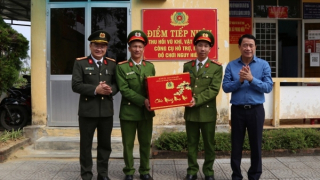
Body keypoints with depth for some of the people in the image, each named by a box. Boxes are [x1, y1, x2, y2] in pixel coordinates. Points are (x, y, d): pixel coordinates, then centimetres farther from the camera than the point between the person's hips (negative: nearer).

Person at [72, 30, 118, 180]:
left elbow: (117, 84, 7)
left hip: (107, 111, 3)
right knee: (86, 144, 7)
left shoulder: (112, 63, 9)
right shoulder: (80, 63, 0)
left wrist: (111, 89, -15)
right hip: (87, 111, -3)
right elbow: (76, 85, -9)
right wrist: (95, 89, -19)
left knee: (105, 144, 12)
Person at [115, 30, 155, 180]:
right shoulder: (122, 67, -3)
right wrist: (143, 101, -20)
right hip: (129, 111, -3)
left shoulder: (150, 66, 9)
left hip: (146, 111, 3)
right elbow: (124, 89, -12)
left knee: (146, 143, 11)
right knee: (128, 144, 7)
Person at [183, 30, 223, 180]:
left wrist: (197, 100, -20)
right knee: (191, 143, 10)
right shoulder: (187, 66, 9)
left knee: (209, 144, 9)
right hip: (190, 111, 3)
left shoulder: (216, 67, -2)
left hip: (207, 111, -2)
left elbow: (214, 89, -11)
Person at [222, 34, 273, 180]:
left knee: (256, 144, 10)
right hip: (237, 110, 1)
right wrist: (240, 81, -19)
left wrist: (251, 79, -20)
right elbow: (225, 87, -4)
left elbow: (268, 87, -8)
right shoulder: (231, 65, 2)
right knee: (236, 145, 9)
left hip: (256, 110, 0)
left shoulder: (263, 65, 0)